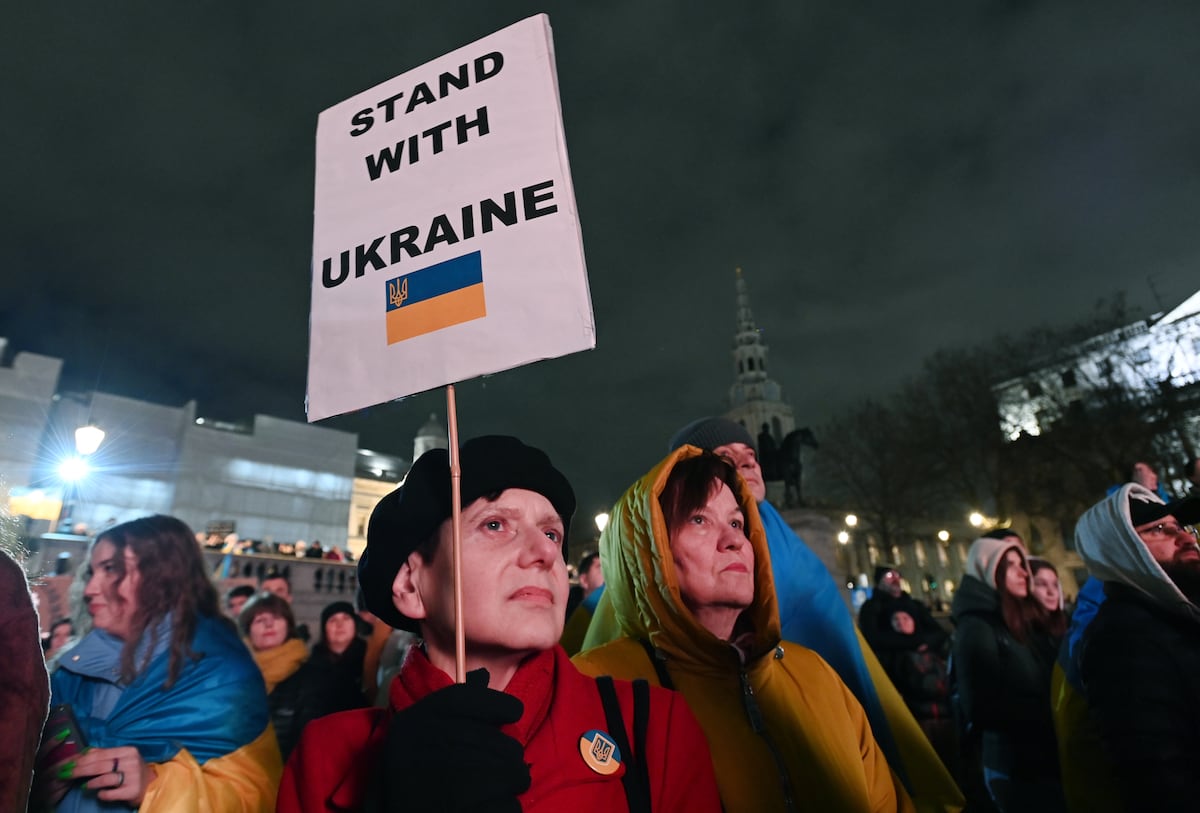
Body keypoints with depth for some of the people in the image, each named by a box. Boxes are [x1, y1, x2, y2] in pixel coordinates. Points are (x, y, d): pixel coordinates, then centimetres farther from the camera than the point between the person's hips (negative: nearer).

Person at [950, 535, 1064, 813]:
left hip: (1047, 757, 7)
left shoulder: (1026, 619, 10)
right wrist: (1048, 714, -17)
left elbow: (1050, 679, 16)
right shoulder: (976, 627, -15)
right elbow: (984, 706, -18)